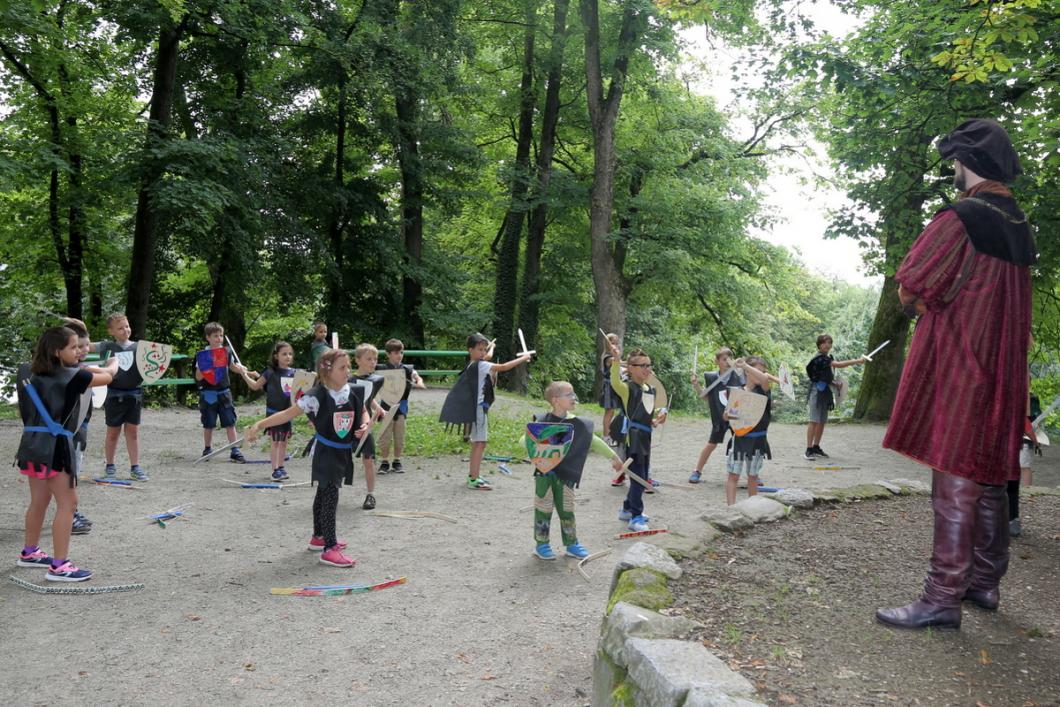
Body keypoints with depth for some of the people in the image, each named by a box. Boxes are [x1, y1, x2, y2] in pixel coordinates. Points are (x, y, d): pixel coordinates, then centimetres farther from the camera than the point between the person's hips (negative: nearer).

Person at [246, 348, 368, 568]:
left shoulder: (353, 392, -3)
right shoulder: (317, 396, -19)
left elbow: (364, 412, 14)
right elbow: (288, 414, -20)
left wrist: (364, 425, -9)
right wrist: (259, 425, -27)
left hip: (344, 452, 6)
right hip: (326, 452, -6)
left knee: (324, 494, 21)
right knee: (330, 496, -10)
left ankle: (319, 537, 37)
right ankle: (329, 549, -5)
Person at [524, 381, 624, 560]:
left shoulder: (576, 423, -1)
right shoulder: (542, 422, -13)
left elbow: (593, 441, 9)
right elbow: (524, 440, -13)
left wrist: (613, 456, 12)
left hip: (566, 474, 4)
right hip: (545, 473, -3)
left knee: (567, 510, 10)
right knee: (544, 509, 4)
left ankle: (572, 544, 22)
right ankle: (541, 545, 17)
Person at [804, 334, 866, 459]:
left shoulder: (827, 358, 17)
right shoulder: (819, 358, -13)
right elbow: (839, 364, -24)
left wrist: (835, 384, 7)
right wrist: (858, 361, -24)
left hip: (825, 392, 9)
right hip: (817, 391, -9)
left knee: (822, 422, 10)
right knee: (814, 421, -10)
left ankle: (816, 447, 18)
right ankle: (809, 450, -10)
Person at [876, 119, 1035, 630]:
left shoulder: (959, 219, -14)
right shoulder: (1020, 228, 13)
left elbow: (910, 292, -12)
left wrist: (920, 300, 9)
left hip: (956, 368, -9)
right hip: (1002, 371, 9)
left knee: (955, 481, -7)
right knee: (988, 477, 14)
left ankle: (942, 598, -2)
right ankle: (984, 582, 24)